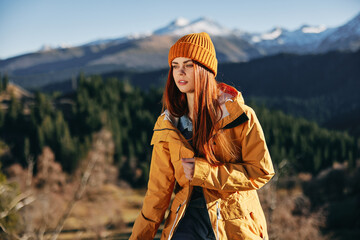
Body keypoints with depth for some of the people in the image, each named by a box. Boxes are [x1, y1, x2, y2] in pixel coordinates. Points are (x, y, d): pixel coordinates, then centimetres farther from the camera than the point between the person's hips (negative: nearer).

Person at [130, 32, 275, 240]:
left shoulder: (238, 115, -5)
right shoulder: (168, 125, 5)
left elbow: (262, 171, -7)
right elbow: (159, 189, 9)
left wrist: (203, 172, -13)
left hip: (234, 221, -3)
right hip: (189, 218, 3)